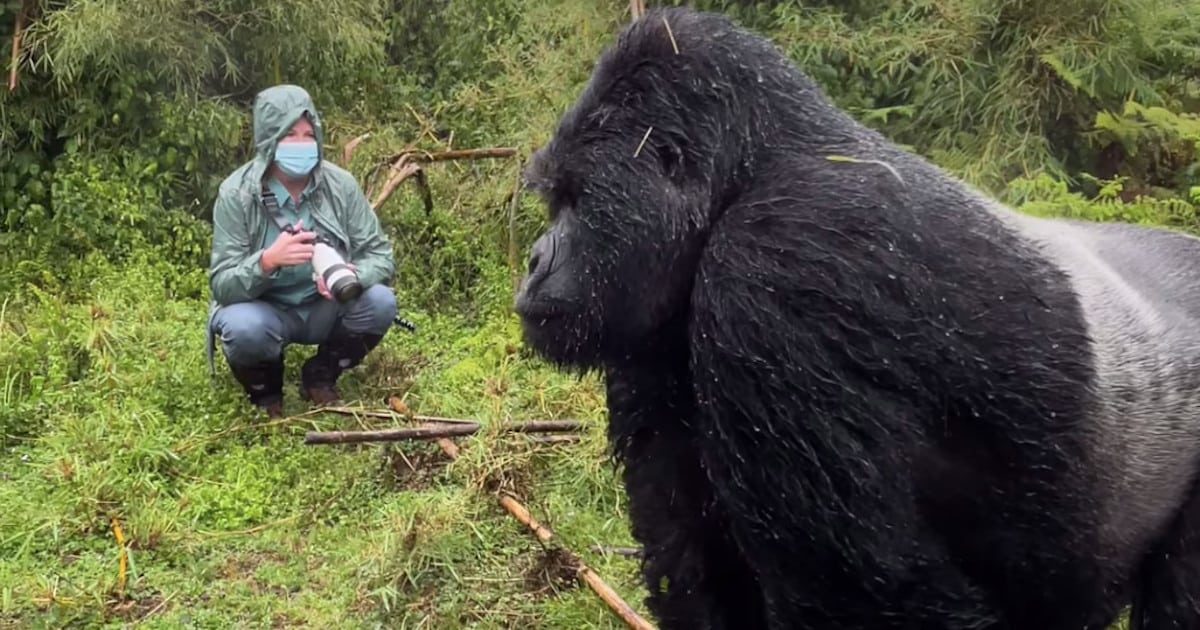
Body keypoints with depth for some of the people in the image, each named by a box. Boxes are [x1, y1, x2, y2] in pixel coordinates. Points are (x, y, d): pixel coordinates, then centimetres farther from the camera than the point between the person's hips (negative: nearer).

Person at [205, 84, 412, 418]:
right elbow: (222, 286, -22)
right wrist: (267, 261, -43)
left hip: (324, 307, 3)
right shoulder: (236, 194, -20)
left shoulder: (340, 184, -13)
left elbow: (380, 254, -10)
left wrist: (353, 276, -34)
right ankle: (264, 390, 2)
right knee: (243, 327, -35)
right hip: (266, 310, -3)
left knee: (380, 302, -25)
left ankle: (320, 376, 4)